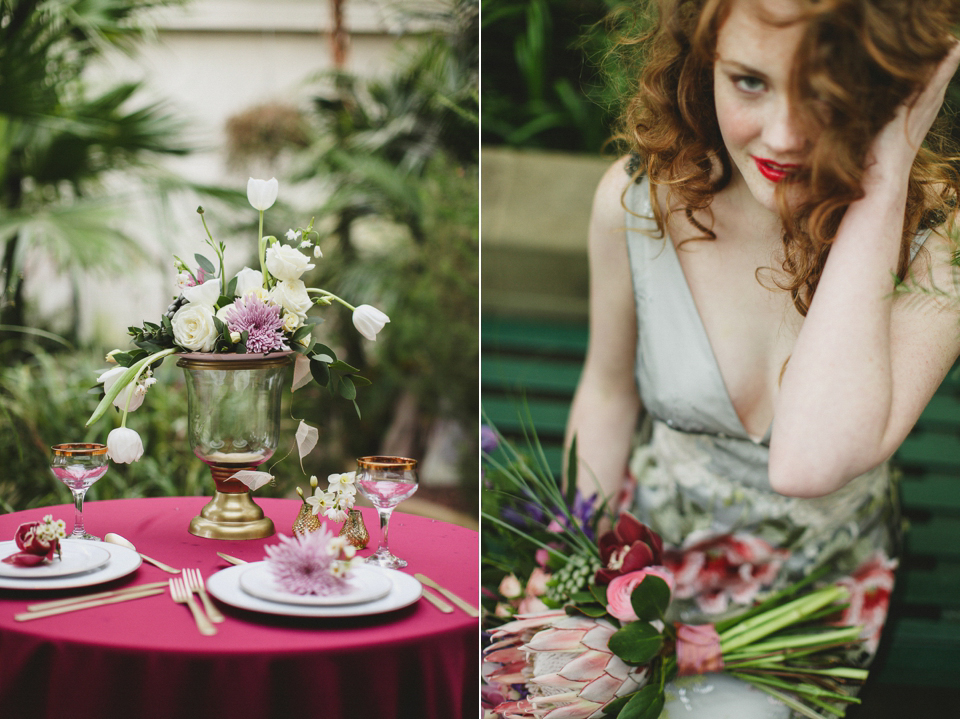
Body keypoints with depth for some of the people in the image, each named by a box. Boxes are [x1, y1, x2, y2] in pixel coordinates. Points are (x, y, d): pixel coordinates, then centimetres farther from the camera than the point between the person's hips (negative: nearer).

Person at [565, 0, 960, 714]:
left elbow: (811, 461, -39)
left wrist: (883, 183, -37)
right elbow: (609, 393, 3)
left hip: (819, 577, -1)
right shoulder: (637, 199, -15)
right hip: (652, 545, 2)